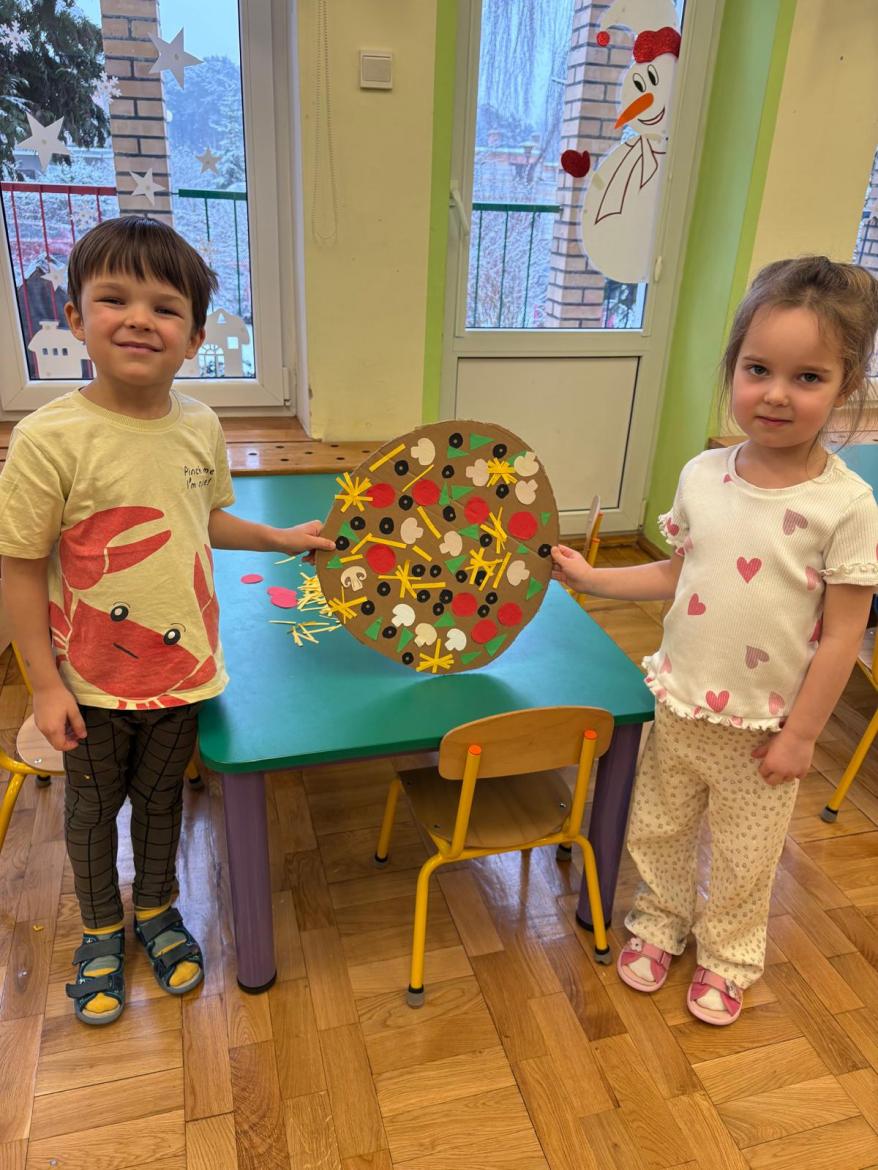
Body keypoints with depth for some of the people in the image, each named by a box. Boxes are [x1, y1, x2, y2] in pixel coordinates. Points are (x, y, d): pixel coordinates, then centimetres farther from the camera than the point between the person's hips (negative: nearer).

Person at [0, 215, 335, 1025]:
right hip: (92, 681, -3)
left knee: (161, 797, 23)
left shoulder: (201, 428, -6)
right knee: (93, 808, 20)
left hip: (182, 666, 3)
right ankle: (102, 931, 47)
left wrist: (283, 538, 6)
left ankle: (157, 909, 50)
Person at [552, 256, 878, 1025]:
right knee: (658, 830, 22)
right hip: (677, 706, 4)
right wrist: (593, 579, 2)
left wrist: (800, 735, -11)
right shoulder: (703, 475, -7)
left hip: (761, 728, -3)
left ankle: (728, 957, 46)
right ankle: (659, 924, 50)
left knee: (744, 859, 19)